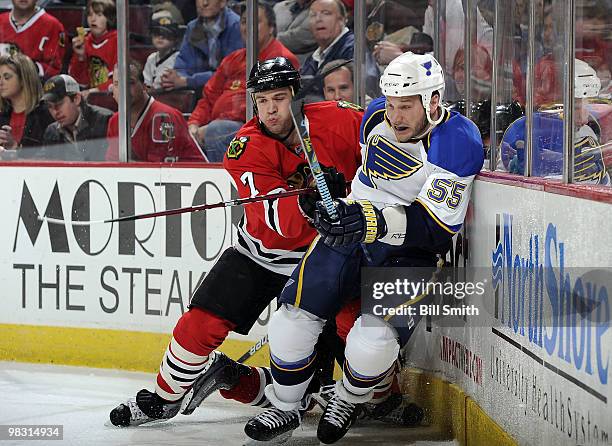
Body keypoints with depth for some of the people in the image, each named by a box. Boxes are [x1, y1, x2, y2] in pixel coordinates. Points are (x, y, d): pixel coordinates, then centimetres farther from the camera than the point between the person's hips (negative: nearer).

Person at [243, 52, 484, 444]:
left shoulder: (460, 142, -22)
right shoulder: (377, 116, -2)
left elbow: (437, 228, -26)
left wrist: (375, 222, -36)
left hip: (411, 249, -5)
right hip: (352, 225, 5)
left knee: (373, 342, -23)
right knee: (296, 313, -8)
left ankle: (349, 401, 11)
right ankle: (285, 408, 15)